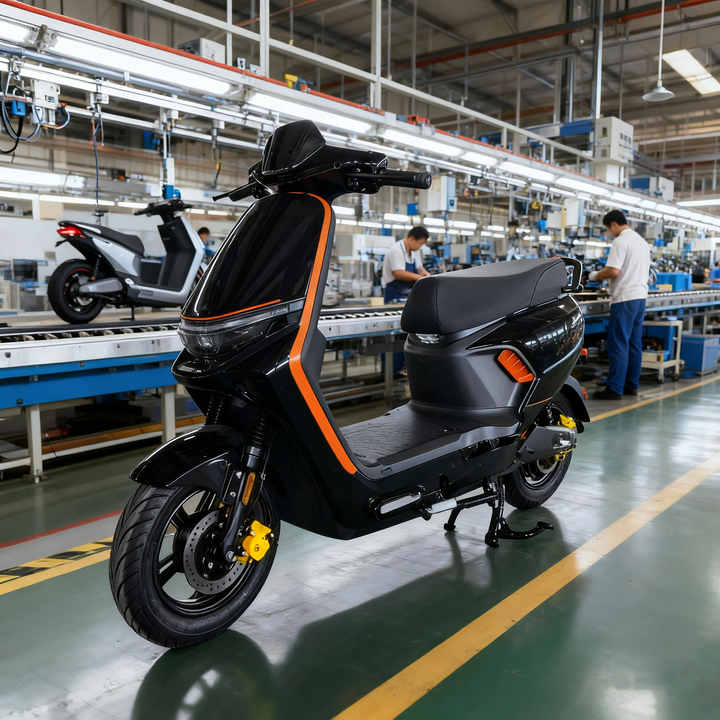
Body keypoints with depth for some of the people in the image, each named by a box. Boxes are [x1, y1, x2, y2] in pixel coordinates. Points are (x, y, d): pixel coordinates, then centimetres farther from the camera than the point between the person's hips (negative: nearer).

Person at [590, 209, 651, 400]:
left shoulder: (621, 241, -11)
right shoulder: (642, 242, 17)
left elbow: (614, 270, -20)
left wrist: (596, 276, -2)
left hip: (625, 298, -9)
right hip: (641, 296, 9)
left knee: (618, 344, -6)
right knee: (634, 343, 12)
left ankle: (615, 388, -4)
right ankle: (632, 385, 17)